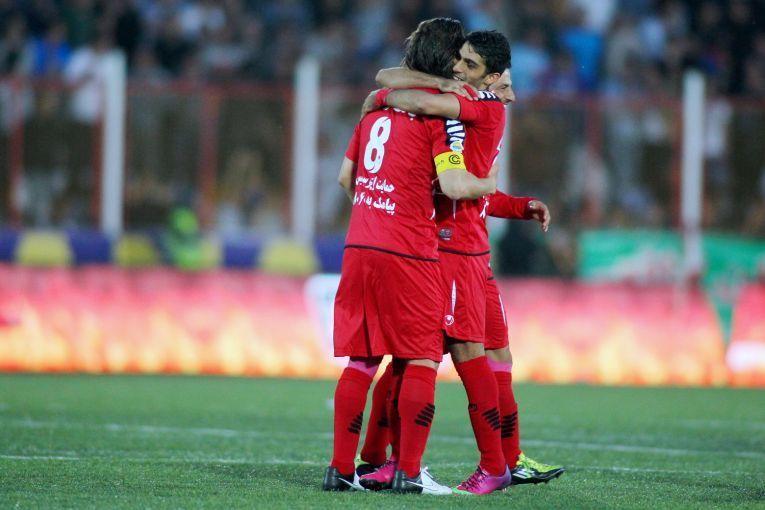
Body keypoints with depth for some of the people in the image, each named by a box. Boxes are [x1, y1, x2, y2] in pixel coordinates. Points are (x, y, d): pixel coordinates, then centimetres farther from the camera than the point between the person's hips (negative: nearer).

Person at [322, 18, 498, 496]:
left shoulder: (378, 103, 14)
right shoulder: (440, 111, -8)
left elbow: (346, 176, 21)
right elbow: (454, 185, -17)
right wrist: (490, 184, 2)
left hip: (359, 246, 7)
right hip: (408, 253, -7)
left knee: (361, 359, 10)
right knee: (421, 359, 1)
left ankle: (341, 467, 9)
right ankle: (408, 470, -2)